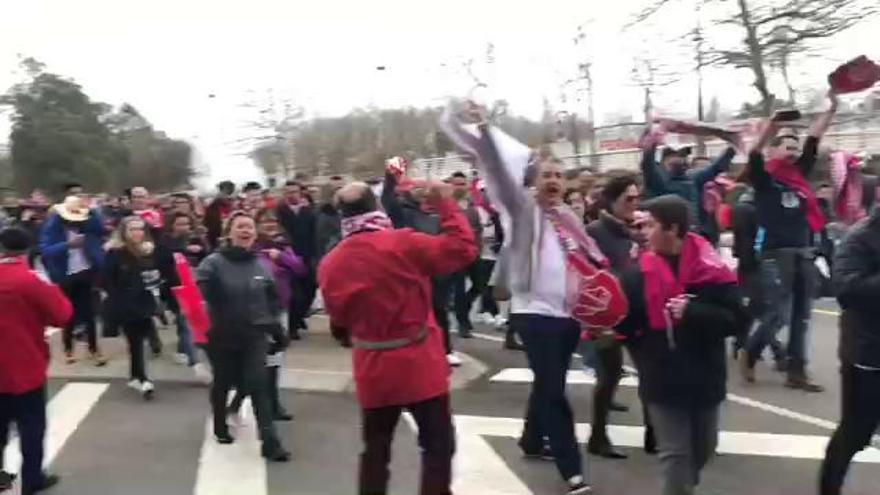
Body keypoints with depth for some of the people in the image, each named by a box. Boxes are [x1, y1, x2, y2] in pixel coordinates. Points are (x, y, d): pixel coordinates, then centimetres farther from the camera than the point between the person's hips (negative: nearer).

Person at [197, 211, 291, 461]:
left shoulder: (262, 265, 2)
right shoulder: (212, 263, -10)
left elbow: (272, 300, 11)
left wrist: (276, 329, 11)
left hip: (254, 336, 1)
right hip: (222, 336, -1)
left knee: (258, 386, -7)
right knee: (222, 385, 17)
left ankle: (270, 442, -6)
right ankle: (220, 428, 41)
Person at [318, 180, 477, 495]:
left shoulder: (330, 264, -2)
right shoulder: (402, 244, -16)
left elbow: (339, 319, 7)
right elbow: (462, 249, -12)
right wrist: (447, 205, -2)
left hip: (373, 371, 4)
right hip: (420, 365, -4)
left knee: (376, 450, 17)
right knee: (438, 445, 9)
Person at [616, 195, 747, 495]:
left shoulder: (711, 269, -10)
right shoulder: (638, 274, -6)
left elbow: (737, 319, -14)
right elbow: (624, 325, -6)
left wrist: (692, 312, -24)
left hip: (705, 378, 2)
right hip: (663, 380, -2)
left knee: (703, 449, 21)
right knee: (676, 454, 2)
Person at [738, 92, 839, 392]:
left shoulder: (799, 174, 13)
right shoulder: (764, 178, -2)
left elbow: (813, 141, 14)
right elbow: (754, 154, -20)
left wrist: (831, 109, 12)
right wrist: (771, 126, -35)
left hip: (804, 254, 7)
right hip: (776, 255, -7)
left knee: (801, 317, 9)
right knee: (778, 315, -7)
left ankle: (796, 372, 17)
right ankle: (748, 356, 16)